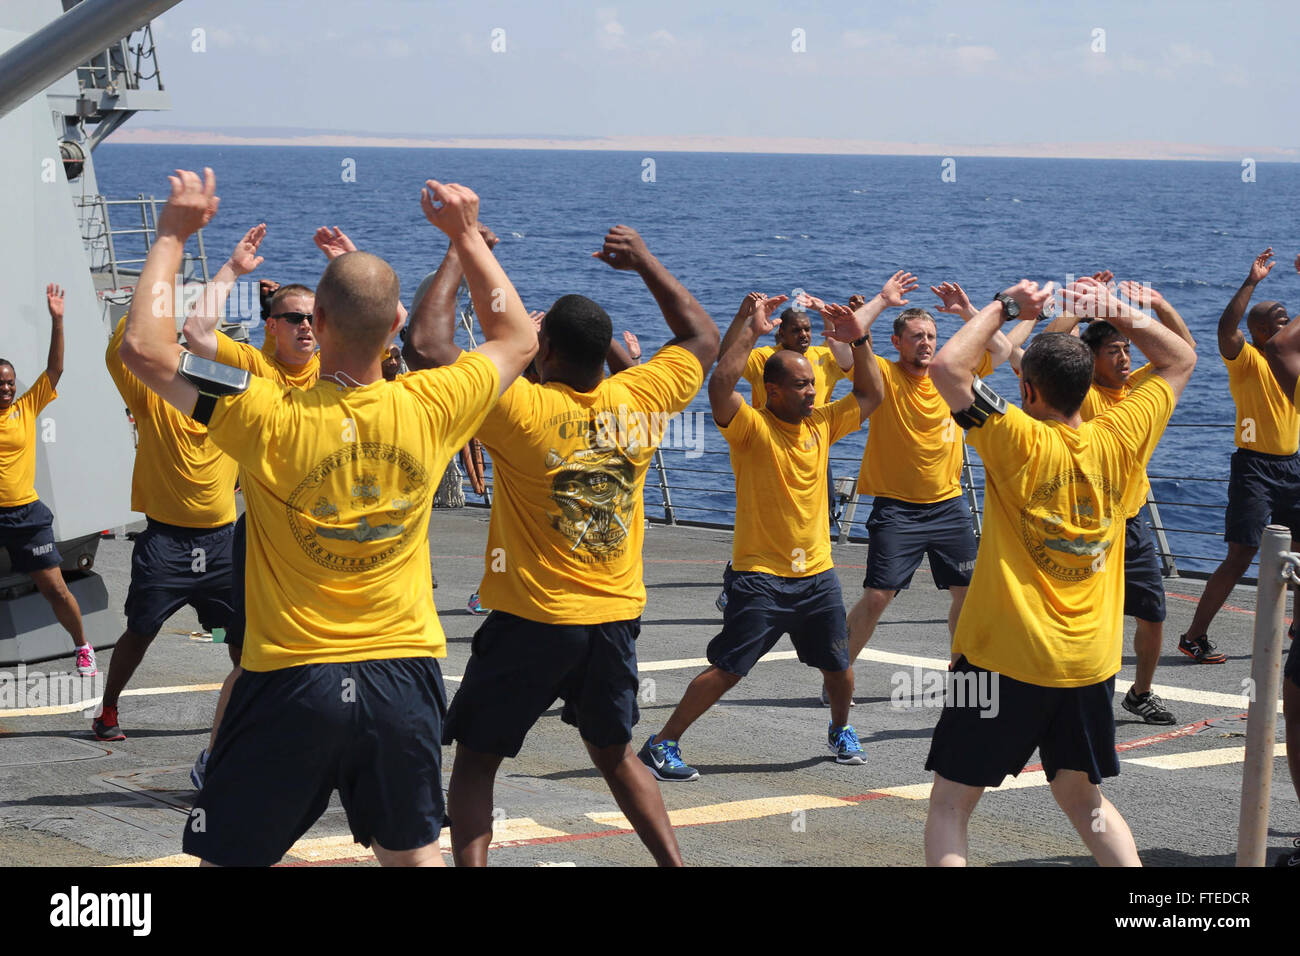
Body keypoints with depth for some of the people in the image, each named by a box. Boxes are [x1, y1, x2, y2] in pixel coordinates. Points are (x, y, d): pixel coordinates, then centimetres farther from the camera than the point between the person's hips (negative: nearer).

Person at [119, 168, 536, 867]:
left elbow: (143, 346, -12)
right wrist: (465, 234, 15)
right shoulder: (427, 409, -8)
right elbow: (518, 339, 12)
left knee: (229, 857, 9)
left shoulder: (272, 417, -17)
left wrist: (173, 235, -4)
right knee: (413, 853, 18)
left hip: (291, 680, -3)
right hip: (404, 675, 3)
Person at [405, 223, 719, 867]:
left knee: (475, 761, 7)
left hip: (532, 621, -5)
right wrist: (644, 263, 16)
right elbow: (702, 338, 14)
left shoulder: (520, 409, -17)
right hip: (617, 617, 5)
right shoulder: (640, 401, -4)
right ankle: (674, 862, 20)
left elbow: (427, 344, -15)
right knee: (614, 754, 23)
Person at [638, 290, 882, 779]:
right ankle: (662, 744, -1)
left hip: (816, 573, 6)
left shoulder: (821, 424, 7)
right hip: (760, 574, -6)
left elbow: (869, 396, 16)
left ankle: (841, 730, 41)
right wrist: (749, 330, -28)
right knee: (726, 669, -9)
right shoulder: (751, 426, -11)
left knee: (838, 666, 12)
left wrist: (858, 341, 3)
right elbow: (720, 387, -28)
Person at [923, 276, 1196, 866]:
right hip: (1091, 662, 5)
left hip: (1006, 660, -5)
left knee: (950, 804, 4)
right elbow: (1180, 361, 13)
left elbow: (947, 368, -20)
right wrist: (1119, 314, 4)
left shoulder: (1019, 442, -15)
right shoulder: (1118, 440, -2)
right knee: (1083, 799, 20)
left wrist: (1005, 307, -9)